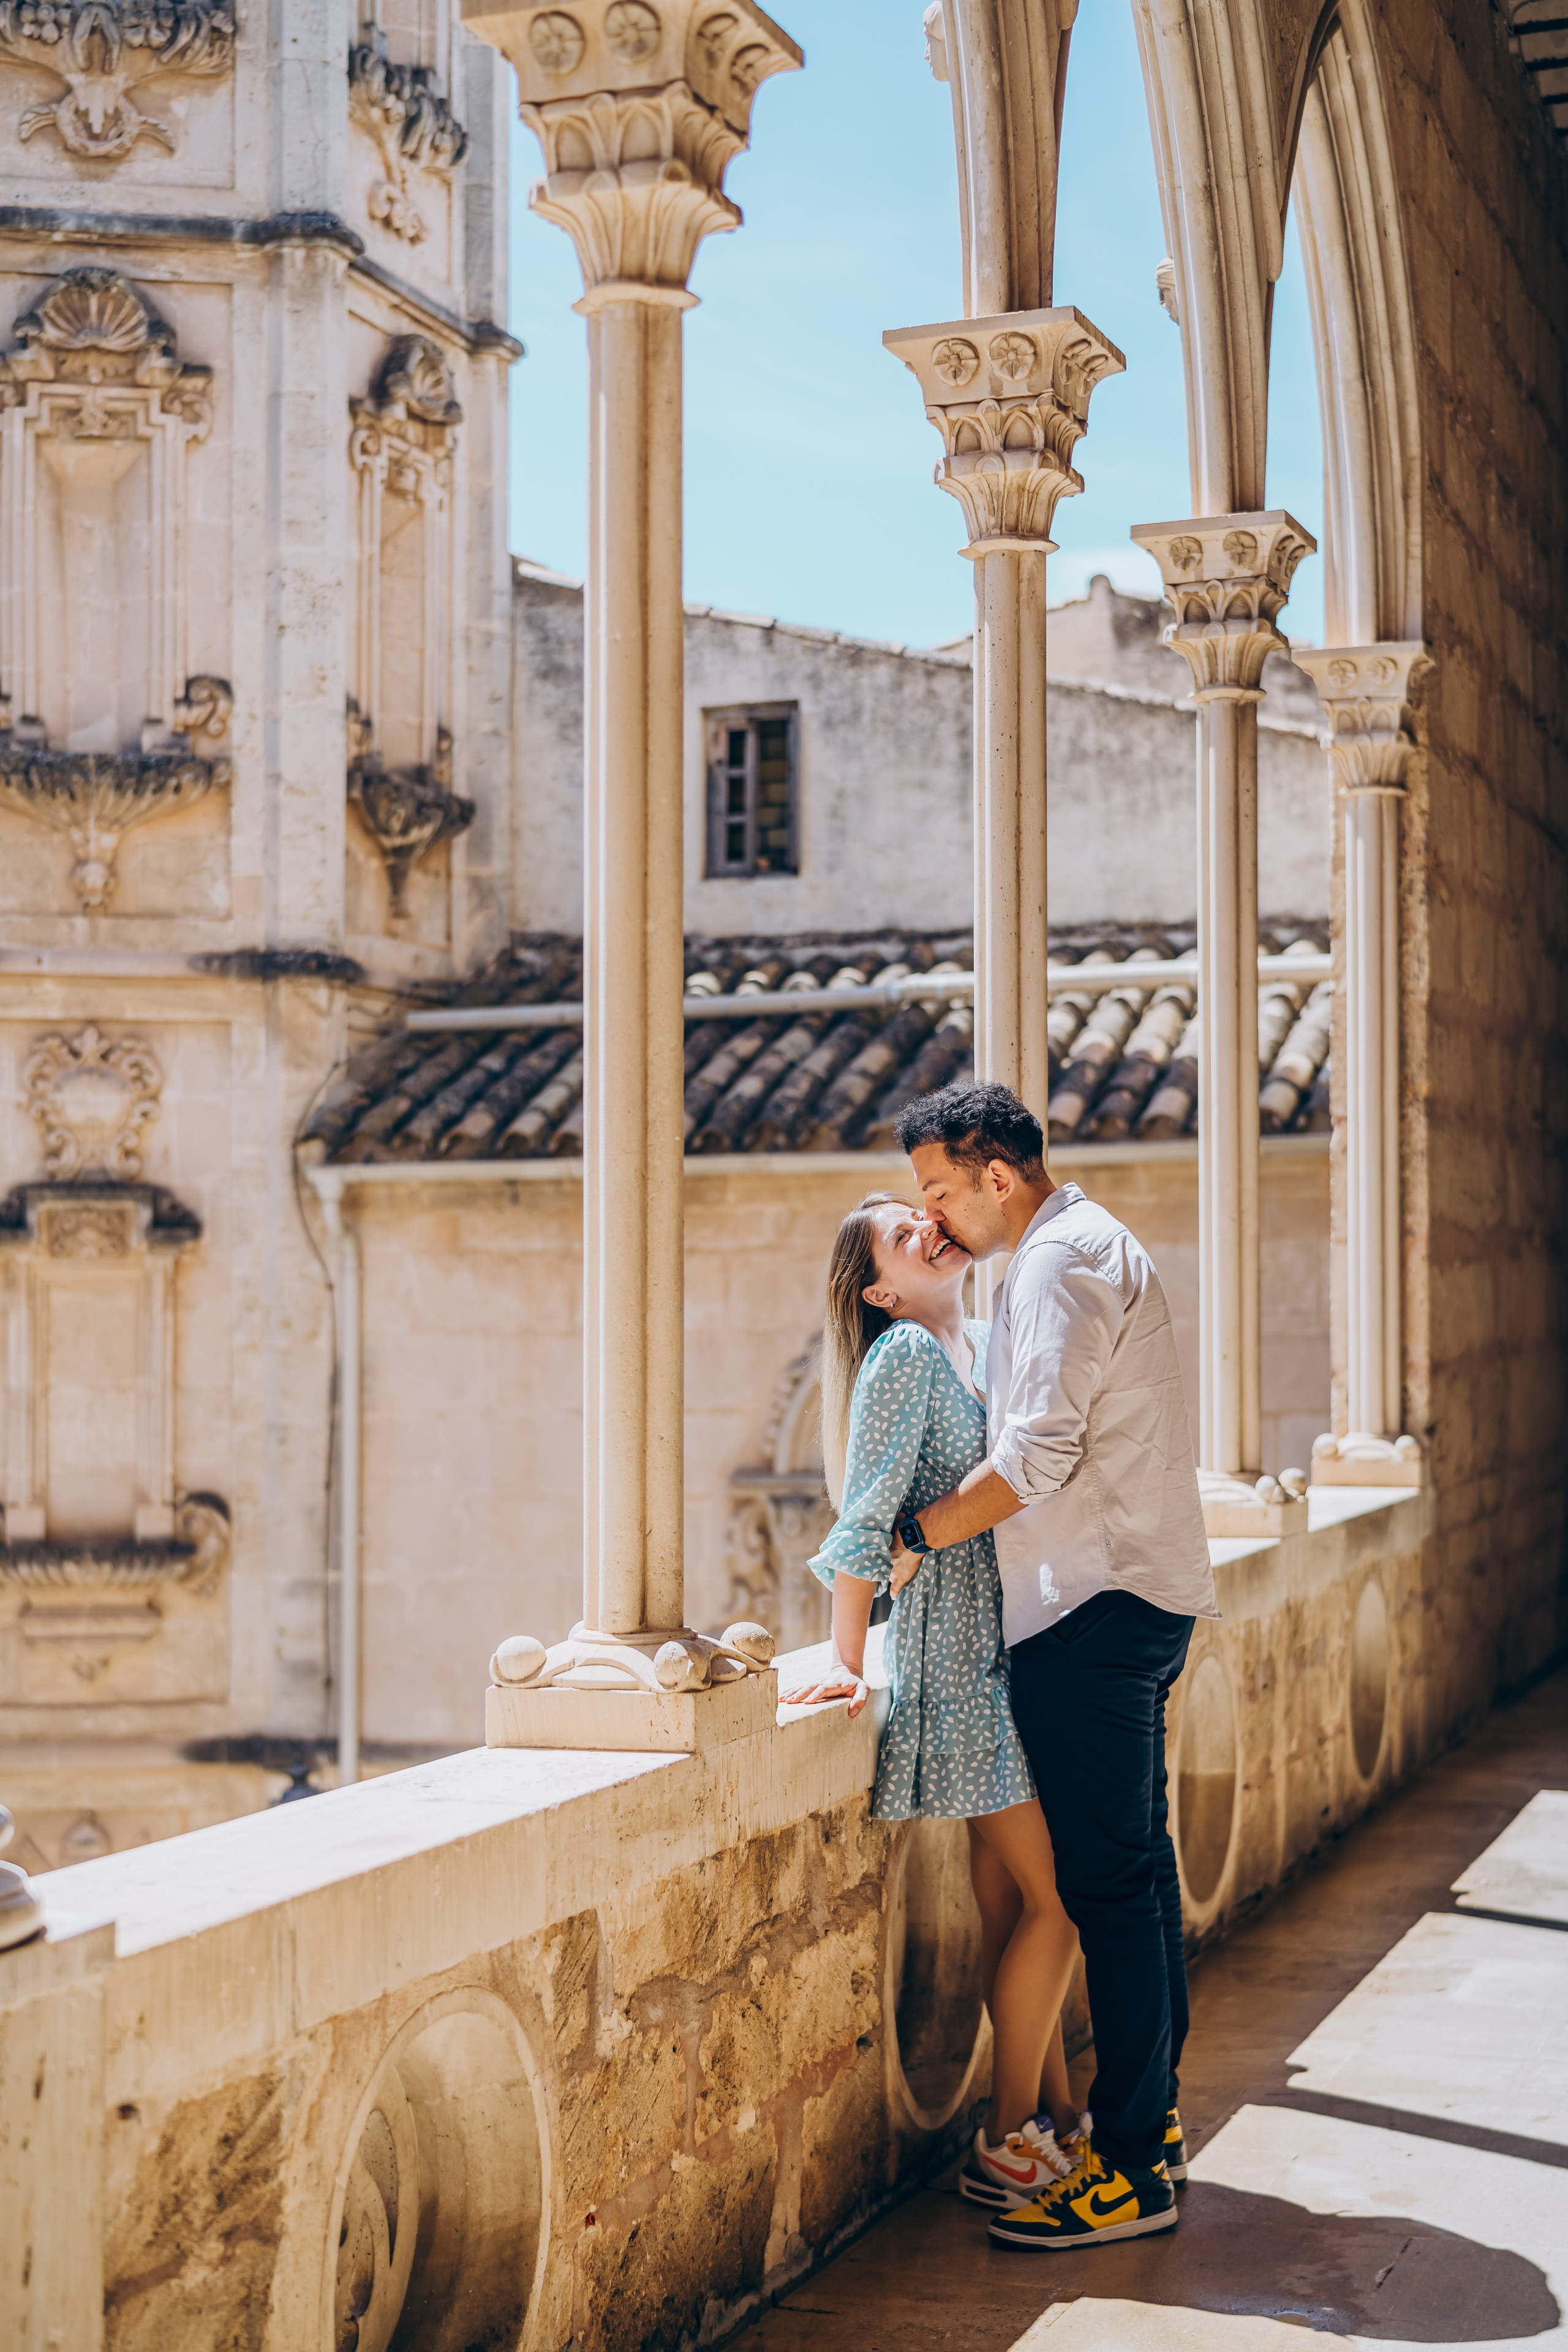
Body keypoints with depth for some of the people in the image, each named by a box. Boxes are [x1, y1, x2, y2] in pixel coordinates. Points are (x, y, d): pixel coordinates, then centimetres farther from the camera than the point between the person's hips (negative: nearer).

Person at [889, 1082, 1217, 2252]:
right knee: (1136, 1865, 15)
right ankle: (1152, 2119, 24)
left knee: (1107, 1881, -9)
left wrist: (921, 1529, -12)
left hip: (1091, 1607, -11)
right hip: (1143, 1593, 11)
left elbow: (1040, 1452, -22)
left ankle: (1130, 2168, -6)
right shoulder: (1099, 1246, 20)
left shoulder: (1061, 1261, -13)